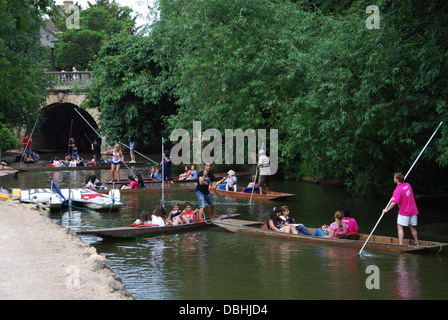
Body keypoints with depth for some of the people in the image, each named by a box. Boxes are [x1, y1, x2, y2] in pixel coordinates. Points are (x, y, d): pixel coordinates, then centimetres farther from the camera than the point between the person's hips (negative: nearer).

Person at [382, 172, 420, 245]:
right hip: (413, 210, 7)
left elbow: (394, 203, -23)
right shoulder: (408, 185, 4)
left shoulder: (398, 190, -19)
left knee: (399, 227, -4)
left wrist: (386, 210, -12)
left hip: (404, 212, -7)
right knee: (412, 227, 16)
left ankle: (401, 244, -13)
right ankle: (416, 243, 22)